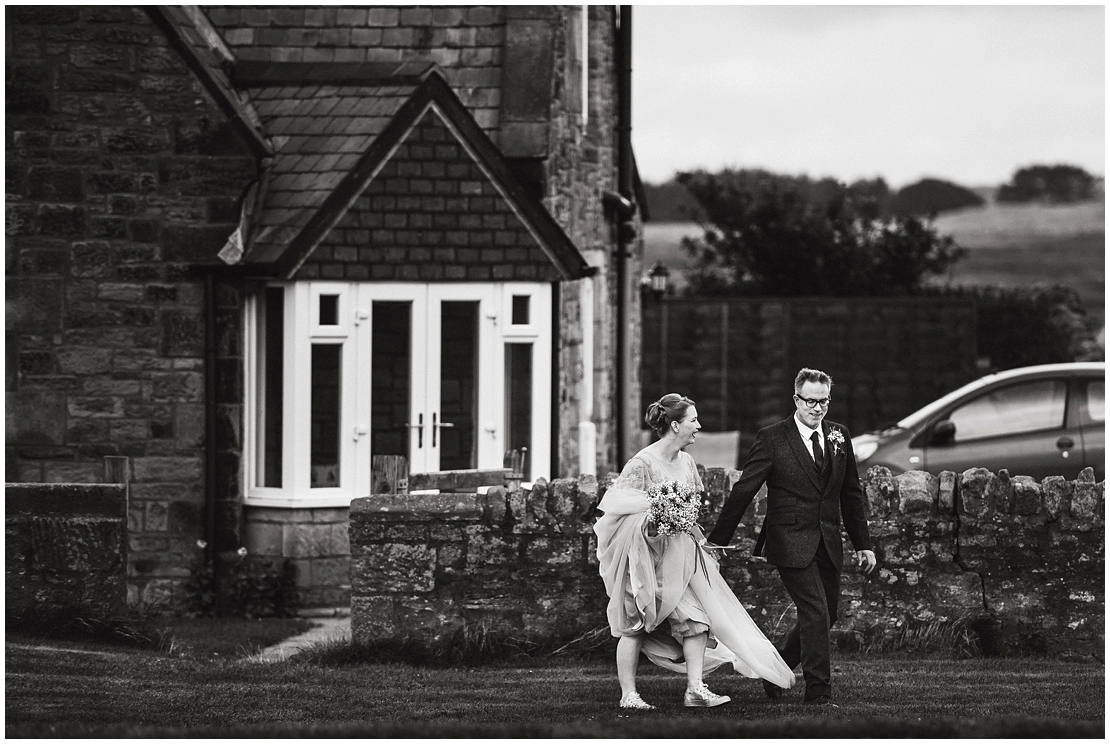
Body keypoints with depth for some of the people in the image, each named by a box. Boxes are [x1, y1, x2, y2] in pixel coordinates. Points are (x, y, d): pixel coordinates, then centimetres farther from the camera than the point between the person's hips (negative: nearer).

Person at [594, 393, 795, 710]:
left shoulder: (685, 461, 8)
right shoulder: (643, 463, -17)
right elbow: (613, 502, -20)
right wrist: (651, 510, -27)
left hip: (681, 554, 7)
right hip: (646, 555, -7)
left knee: (697, 618, -5)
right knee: (634, 624, 1)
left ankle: (695, 689, -7)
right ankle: (628, 694, 7)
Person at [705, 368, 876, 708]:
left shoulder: (839, 436, 9)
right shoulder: (773, 438, -6)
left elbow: (852, 494, 16)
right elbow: (743, 491, -5)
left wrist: (863, 543, 14)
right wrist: (717, 540, -6)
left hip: (827, 542, 6)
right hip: (791, 542, -6)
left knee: (827, 615, 9)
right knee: (815, 613, -12)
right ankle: (818, 692, -4)